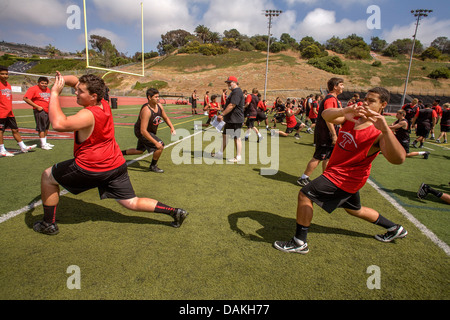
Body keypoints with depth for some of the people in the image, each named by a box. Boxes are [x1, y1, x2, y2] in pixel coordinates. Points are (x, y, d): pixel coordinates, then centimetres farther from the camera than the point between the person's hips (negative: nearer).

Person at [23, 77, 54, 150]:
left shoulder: (48, 89, 16)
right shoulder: (33, 89, -8)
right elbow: (25, 98, -14)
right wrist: (37, 106, -17)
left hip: (48, 111, 8)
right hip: (40, 111, -8)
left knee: (46, 127, 14)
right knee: (41, 128, -6)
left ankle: (45, 142, 24)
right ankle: (43, 145, -3)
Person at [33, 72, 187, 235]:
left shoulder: (89, 115, -21)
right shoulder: (104, 104, 3)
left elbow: (59, 124, -37)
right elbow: (76, 81, 17)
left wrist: (55, 93, -25)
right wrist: (62, 79, -3)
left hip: (91, 168, -7)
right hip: (117, 165, 8)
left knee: (47, 176, 16)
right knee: (133, 203, 11)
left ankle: (49, 224, 24)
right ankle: (175, 212, 3)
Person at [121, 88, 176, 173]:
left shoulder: (159, 106, -9)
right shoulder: (146, 111, -34)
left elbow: (165, 118, 10)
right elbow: (143, 131, -37)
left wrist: (172, 127, -6)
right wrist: (155, 142, -39)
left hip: (151, 131, 9)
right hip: (141, 132, -9)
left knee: (140, 151, 24)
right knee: (160, 145, -20)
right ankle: (153, 166, 1)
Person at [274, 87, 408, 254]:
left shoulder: (380, 132, -20)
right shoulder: (351, 117, -1)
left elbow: (398, 159, -37)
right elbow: (325, 115, -18)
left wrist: (385, 129, -49)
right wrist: (345, 110, -38)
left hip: (344, 178, -8)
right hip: (347, 177, 8)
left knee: (304, 195, -11)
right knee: (354, 209, 29)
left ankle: (300, 243, 0)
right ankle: (395, 229, 51)